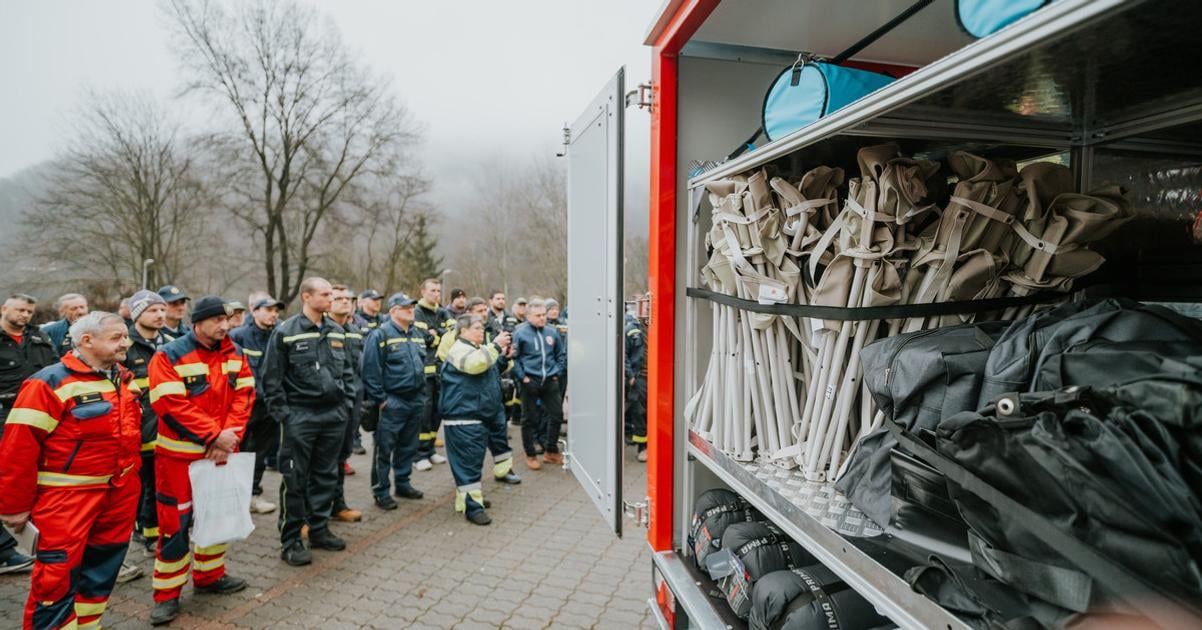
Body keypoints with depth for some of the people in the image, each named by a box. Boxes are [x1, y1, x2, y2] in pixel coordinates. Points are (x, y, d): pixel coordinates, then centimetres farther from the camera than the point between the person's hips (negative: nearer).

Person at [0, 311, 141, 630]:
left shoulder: (125, 379, 8)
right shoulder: (51, 383, -15)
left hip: (119, 494, 7)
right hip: (67, 498, -7)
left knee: (102, 570, 18)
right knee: (57, 579, -1)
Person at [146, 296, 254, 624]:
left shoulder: (235, 354, 2)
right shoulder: (169, 356, -13)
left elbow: (244, 395, -1)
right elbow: (172, 405, -20)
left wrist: (230, 434, -15)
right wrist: (214, 435, -22)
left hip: (222, 452, 5)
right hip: (179, 455, -5)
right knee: (175, 523, 2)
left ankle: (210, 576, 34)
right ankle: (166, 594, 17)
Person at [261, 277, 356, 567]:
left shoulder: (337, 331, 9)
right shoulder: (286, 332, -8)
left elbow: (347, 371, 16)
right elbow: (271, 378, -7)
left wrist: (347, 404, 8)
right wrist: (282, 413, -10)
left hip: (334, 415, 5)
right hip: (300, 416, -5)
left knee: (326, 476, 14)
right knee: (295, 479, 2)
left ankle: (319, 529, 28)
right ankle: (290, 540, 14)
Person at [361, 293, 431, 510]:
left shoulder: (418, 334, 12)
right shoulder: (381, 335, -11)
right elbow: (371, 370, -14)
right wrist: (380, 400, -15)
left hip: (416, 401, 7)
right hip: (392, 402, -7)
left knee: (408, 447, 16)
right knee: (384, 449, 2)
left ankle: (403, 483, 30)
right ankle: (381, 492, 13)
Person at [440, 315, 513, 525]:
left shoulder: (481, 349, 19)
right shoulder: (459, 349, -11)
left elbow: (493, 371, 29)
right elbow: (476, 364, -30)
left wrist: (503, 357, 11)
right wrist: (495, 345, -24)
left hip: (481, 416, 10)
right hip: (463, 417, -10)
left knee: (475, 460, 18)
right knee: (467, 461, -7)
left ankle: (471, 496, 30)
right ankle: (472, 506, -5)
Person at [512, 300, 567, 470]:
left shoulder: (552, 332, 4)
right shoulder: (520, 333, -7)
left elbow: (561, 355, 14)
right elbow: (513, 357, -7)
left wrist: (557, 373, 6)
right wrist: (522, 377, -11)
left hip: (550, 381, 4)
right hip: (530, 382, -4)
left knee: (557, 415, 9)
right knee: (530, 419, 6)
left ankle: (551, 451, 26)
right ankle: (530, 455, 21)